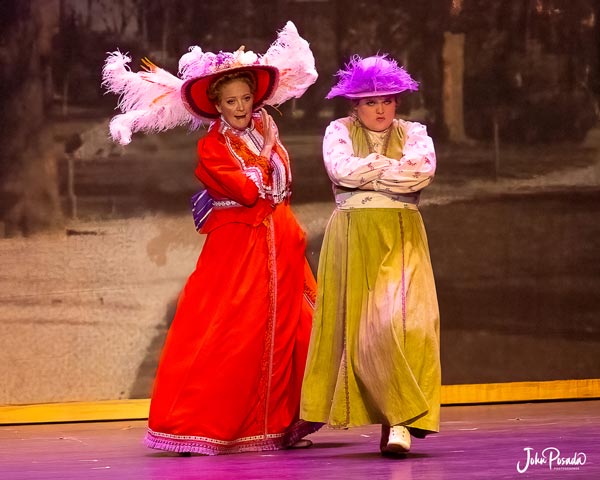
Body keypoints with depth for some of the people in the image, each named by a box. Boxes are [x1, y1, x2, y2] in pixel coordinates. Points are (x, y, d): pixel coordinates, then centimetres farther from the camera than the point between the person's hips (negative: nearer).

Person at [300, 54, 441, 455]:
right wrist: (393, 166, -3)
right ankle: (402, 415, 5)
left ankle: (398, 421, -18)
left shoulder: (413, 133, 11)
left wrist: (367, 170, -7)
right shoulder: (340, 131, 9)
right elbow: (342, 169, -11)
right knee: (361, 327, -3)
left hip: (403, 239, 0)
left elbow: (423, 171, -10)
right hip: (353, 239, 0)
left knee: (403, 320, -14)